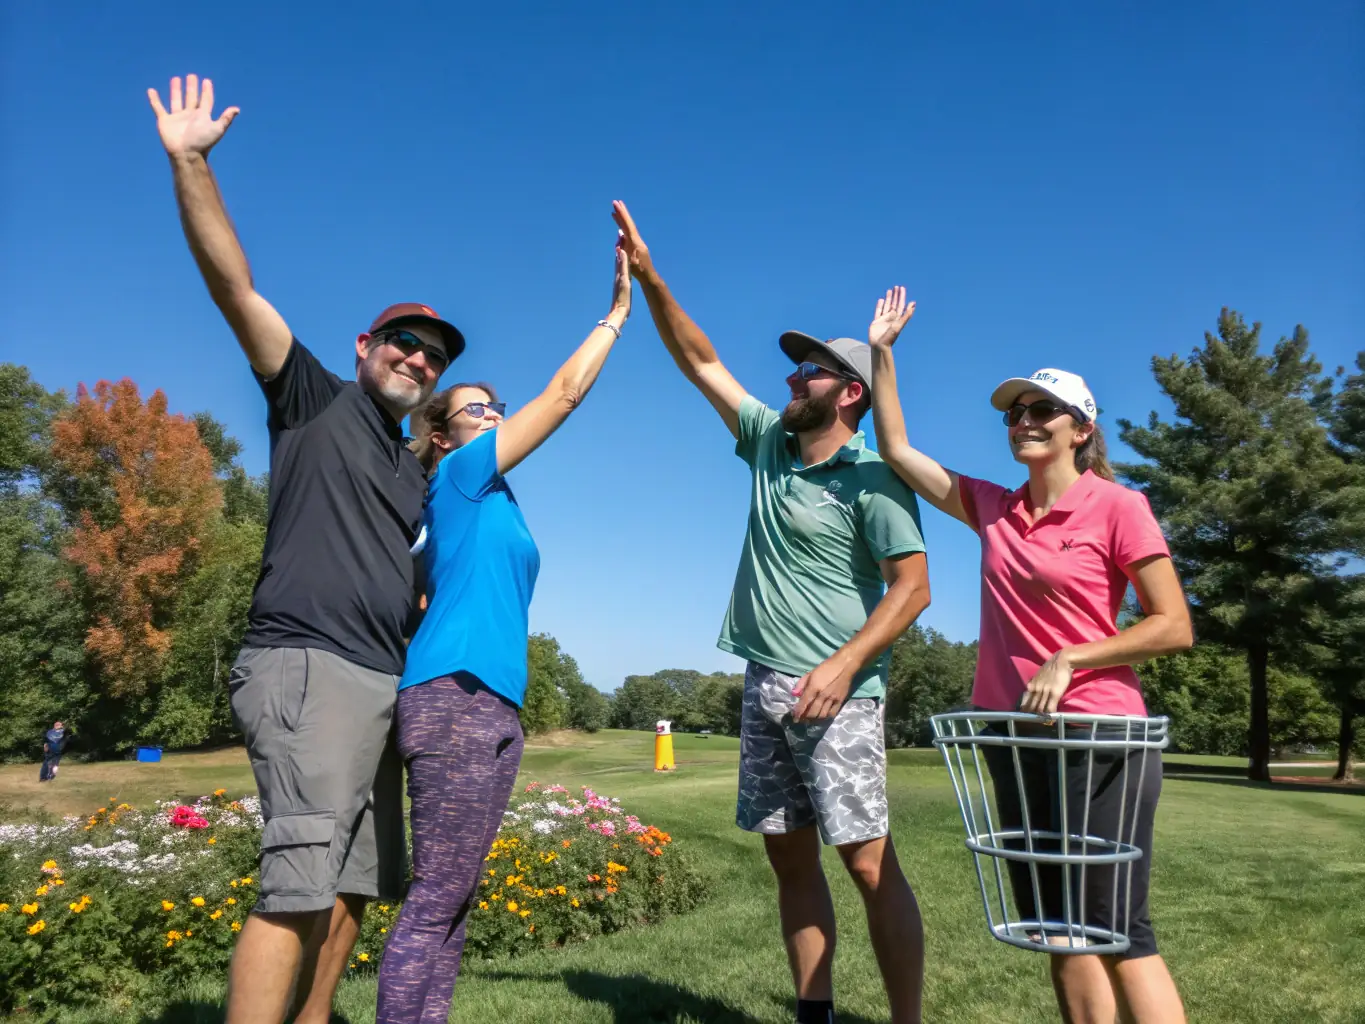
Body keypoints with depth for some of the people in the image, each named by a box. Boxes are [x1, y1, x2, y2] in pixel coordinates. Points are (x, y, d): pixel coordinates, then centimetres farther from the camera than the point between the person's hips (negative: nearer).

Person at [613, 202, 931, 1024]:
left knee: (869, 862, -5)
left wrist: (844, 663, -23)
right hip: (766, 685, 7)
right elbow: (703, 362, 12)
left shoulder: (873, 480, -8)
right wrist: (649, 279, 4)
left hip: (835, 691, -7)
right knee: (791, 858, 11)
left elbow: (913, 587, -13)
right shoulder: (769, 443, 10)